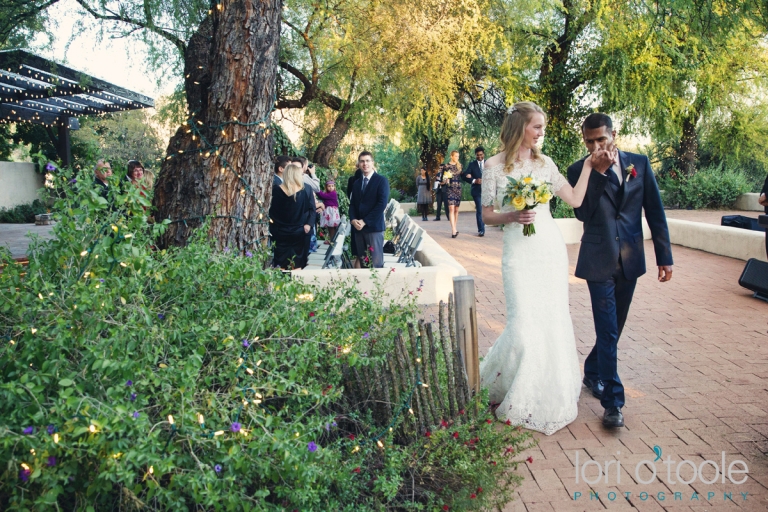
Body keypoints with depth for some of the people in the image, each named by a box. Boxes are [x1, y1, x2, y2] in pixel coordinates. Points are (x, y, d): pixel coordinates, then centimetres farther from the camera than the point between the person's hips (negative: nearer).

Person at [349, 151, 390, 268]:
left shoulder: (381, 180, -2)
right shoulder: (356, 183, 18)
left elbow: (382, 204, -12)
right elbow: (352, 204, 16)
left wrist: (365, 221, -14)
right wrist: (353, 220, -5)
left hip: (374, 227, -6)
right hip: (358, 227, 6)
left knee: (376, 263, -4)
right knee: (362, 262, 9)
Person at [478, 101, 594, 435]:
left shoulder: (544, 163, 9)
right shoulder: (494, 166, -2)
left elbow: (575, 199, 7)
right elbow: (487, 216, 0)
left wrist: (589, 164, 6)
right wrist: (512, 216, -18)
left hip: (551, 248, 4)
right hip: (519, 252, -4)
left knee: (555, 320, 7)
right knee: (524, 324, -9)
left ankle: (554, 392, 26)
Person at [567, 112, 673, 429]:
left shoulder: (639, 163, 3)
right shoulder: (579, 171, -4)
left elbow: (655, 211, 5)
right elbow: (582, 213, -18)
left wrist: (664, 255, 4)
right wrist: (598, 172, -22)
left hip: (630, 260, 4)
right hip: (599, 261, -3)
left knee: (614, 327, 16)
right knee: (608, 331, -5)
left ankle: (592, 372, 40)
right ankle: (613, 401, 3)